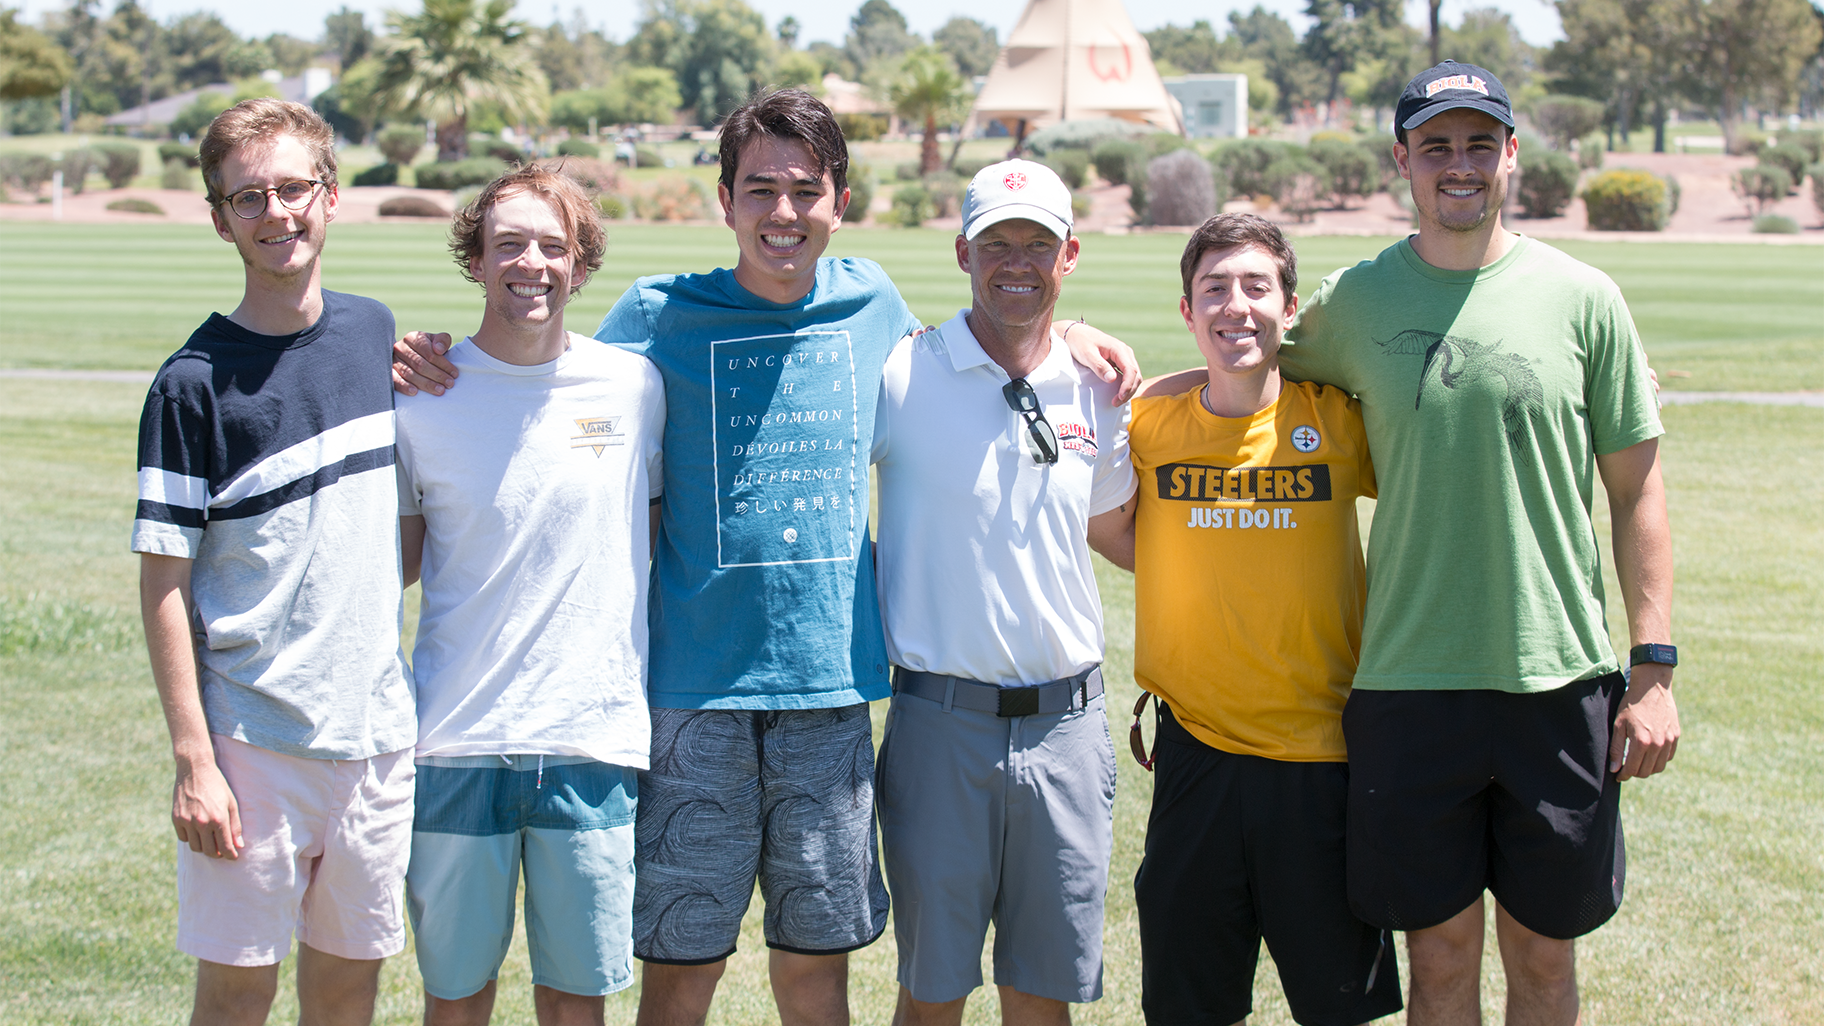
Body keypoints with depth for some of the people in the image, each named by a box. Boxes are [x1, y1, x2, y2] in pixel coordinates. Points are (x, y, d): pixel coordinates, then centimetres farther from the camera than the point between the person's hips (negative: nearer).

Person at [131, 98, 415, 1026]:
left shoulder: (376, 333, 6)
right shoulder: (196, 381, -8)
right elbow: (164, 582, -8)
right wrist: (193, 758, -12)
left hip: (380, 727, 4)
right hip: (253, 737, -4)